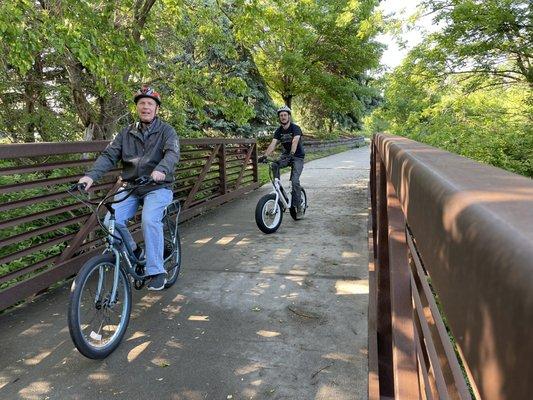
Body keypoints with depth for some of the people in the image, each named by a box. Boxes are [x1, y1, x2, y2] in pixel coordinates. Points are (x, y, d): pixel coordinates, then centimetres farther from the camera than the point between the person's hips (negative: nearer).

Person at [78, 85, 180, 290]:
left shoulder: (166, 130, 1)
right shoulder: (127, 132, 11)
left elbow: (172, 153, -19)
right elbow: (109, 155, 0)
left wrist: (161, 170, -41)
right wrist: (91, 175, -17)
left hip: (157, 187, -4)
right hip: (130, 186, 4)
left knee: (150, 220, -29)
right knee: (112, 219, -18)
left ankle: (157, 271, -16)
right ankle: (133, 253, 9)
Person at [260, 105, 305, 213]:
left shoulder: (295, 128, -16)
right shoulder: (279, 130, 0)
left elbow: (295, 142, -34)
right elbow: (273, 144, -12)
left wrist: (291, 153, -52)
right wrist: (265, 155, -29)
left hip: (297, 157, -5)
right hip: (286, 155, 5)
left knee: (294, 181, -19)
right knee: (274, 165, -27)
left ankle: (298, 206, -6)